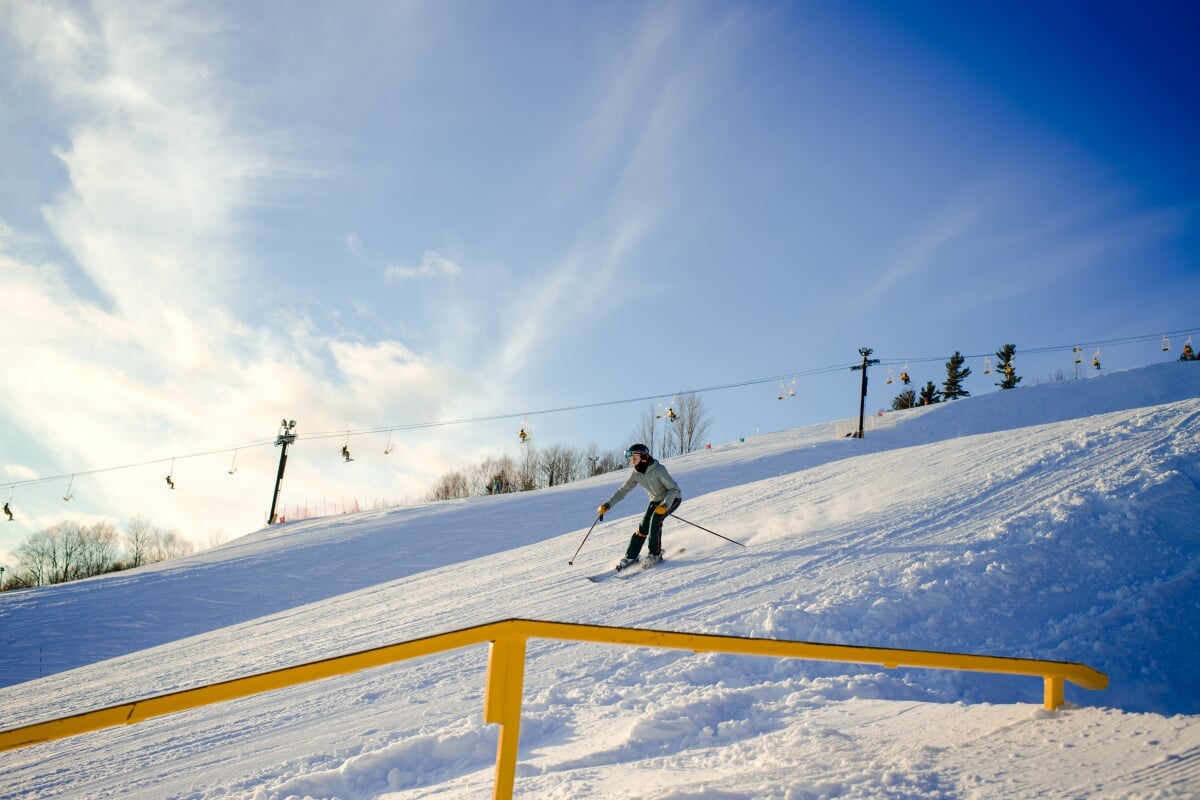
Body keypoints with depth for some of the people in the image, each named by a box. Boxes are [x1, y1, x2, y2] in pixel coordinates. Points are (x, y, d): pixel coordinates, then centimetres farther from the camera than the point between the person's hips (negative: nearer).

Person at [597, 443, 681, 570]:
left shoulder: (658, 470, -30)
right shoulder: (636, 474, -10)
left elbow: (674, 488, -27)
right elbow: (623, 490, -3)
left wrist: (665, 505, -39)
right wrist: (608, 505, -14)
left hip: (672, 499, -6)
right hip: (656, 500, 6)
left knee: (655, 519, -26)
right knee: (643, 526, -6)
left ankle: (655, 554, -17)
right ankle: (631, 556, 4)